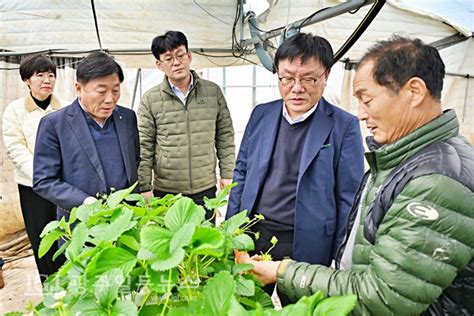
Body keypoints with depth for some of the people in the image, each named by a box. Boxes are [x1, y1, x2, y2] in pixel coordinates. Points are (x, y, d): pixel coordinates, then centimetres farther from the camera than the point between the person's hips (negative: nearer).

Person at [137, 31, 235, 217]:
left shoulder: (213, 92, 2)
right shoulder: (150, 100, -2)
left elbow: (225, 137, 6)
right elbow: (144, 148, -1)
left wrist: (227, 173, 3)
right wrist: (145, 188, -4)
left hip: (206, 189, 2)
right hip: (165, 192, -1)